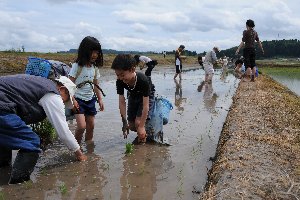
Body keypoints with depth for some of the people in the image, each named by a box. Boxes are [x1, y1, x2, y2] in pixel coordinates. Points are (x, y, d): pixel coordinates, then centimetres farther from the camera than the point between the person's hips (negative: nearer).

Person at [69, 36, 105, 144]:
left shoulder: (95, 67, 5)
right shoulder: (77, 66, -12)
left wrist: (100, 99, 12)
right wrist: (73, 99, -20)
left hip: (90, 99, 6)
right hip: (79, 99, -6)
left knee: (91, 126, 10)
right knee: (82, 126, -15)